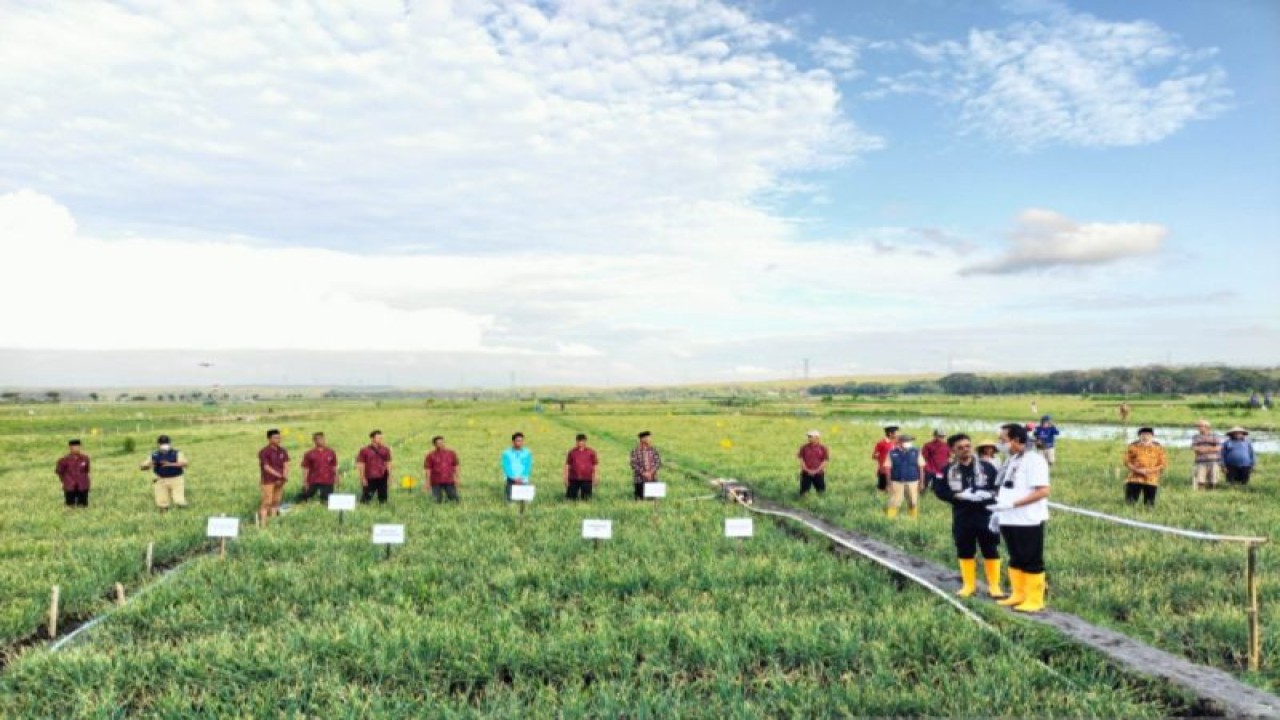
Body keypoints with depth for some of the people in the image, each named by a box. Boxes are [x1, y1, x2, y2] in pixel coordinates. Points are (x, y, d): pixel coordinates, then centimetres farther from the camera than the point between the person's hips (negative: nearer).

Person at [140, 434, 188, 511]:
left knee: (180, 503, -11)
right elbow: (143, 467, 4)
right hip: (160, 480, 3)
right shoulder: (154, 455, 3)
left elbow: (184, 464, -19)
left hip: (176, 479, -2)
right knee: (162, 505, 0)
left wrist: (170, 464, -32)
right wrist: (148, 465, -19)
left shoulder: (176, 453, -4)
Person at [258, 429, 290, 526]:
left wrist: (285, 476, -12)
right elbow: (267, 467, -14)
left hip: (280, 481, 5)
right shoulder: (264, 452, -9)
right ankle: (263, 524, -8)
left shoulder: (283, 451, 8)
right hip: (268, 480, -5)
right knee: (267, 502, -9)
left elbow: (286, 465, 5)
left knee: (276, 502, 9)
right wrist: (280, 475, -20)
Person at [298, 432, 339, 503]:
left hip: (327, 482, 1)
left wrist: (336, 479, 9)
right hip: (313, 481, -1)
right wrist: (305, 481, -4)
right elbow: (305, 468, 0)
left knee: (326, 500, 0)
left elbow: (334, 467, 11)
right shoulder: (310, 454, -1)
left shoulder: (331, 452, 6)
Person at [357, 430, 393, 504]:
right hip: (369, 478, -3)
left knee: (383, 498, 6)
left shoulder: (385, 450, 7)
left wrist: (389, 476, 7)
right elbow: (361, 465, -3)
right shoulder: (364, 450, -4)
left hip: (382, 478, 3)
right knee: (366, 497, -3)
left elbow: (388, 464, 12)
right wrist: (363, 478, -7)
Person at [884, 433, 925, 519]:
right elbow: (888, 468, 1)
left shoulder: (916, 452, 2)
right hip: (897, 482, -2)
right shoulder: (892, 453, -2)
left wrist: (921, 482, 2)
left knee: (913, 502, 10)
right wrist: (889, 483, -1)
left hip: (913, 482, 2)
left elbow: (921, 467, 5)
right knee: (894, 502, -2)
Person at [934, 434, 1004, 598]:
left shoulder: (986, 466, 0)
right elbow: (939, 490, -1)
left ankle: (994, 585, 15)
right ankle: (969, 584, 22)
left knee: (991, 551, 3)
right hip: (962, 517, 1)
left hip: (986, 515, -1)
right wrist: (958, 496, -15)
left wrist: (988, 494, -19)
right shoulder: (948, 470, 2)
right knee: (965, 551, 9)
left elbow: (1001, 486, 0)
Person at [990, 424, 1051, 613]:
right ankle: (1018, 595, 27)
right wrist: (998, 512, 11)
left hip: (1029, 521, -9)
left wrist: (1012, 504, -24)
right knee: (1015, 560, 17)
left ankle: (1035, 600, 11)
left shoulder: (1034, 460, -14)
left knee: (1032, 562, 2)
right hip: (1009, 520, 9)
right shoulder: (1010, 460, 13)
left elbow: (1043, 491, -21)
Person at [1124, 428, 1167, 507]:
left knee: (1149, 504, 0)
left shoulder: (1158, 448, 4)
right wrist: (1137, 470, -14)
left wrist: (1150, 470, -13)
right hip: (1135, 478, 0)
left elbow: (1163, 464, 2)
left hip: (1151, 480, 0)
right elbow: (1127, 461, 3)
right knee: (1130, 502, -7)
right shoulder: (1133, 446, 2)